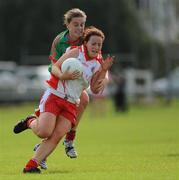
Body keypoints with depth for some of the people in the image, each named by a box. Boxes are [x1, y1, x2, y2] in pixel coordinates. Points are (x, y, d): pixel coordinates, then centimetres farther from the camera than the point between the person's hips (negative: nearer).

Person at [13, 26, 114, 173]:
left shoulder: (98, 64, 8)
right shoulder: (75, 53, -5)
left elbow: (95, 90, 3)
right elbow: (54, 68, -6)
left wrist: (104, 70, -8)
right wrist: (63, 75, -27)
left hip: (71, 104, 4)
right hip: (54, 96, -4)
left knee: (56, 136, -14)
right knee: (44, 132, -19)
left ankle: (31, 165, -11)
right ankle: (30, 123, 16)